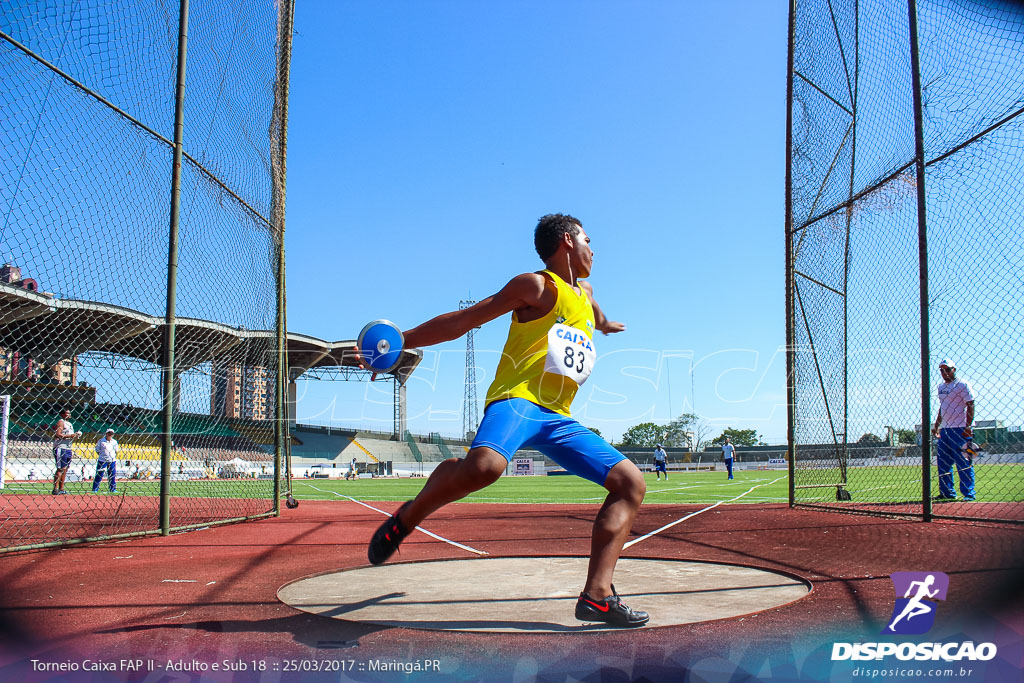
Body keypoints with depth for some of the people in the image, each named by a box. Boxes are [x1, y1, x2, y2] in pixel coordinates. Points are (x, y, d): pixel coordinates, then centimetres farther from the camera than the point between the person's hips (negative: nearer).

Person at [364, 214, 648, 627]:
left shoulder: (585, 295, 26)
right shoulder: (536, 286, 3)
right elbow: (462, 320, 0)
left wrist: (604, 325, 76)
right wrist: (399, 341, -5)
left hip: (558, 419, 8)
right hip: (517, 399, -8)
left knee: (631, 483, -2)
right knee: (483, 465, -39)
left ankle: (597, 595, -8)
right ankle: (406, 519, -11)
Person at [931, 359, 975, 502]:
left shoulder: (962, 385, -7)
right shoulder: (941, 387, 17)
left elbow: (971, 406, -11)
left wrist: (968, 427, -18)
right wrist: (936, 426, 19)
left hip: (960, 430, -8)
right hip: (944, 430, 8)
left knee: (964, 463, -6)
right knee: (943, 462, 8)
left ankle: (968, 493, -1)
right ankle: (947, 492, 15)